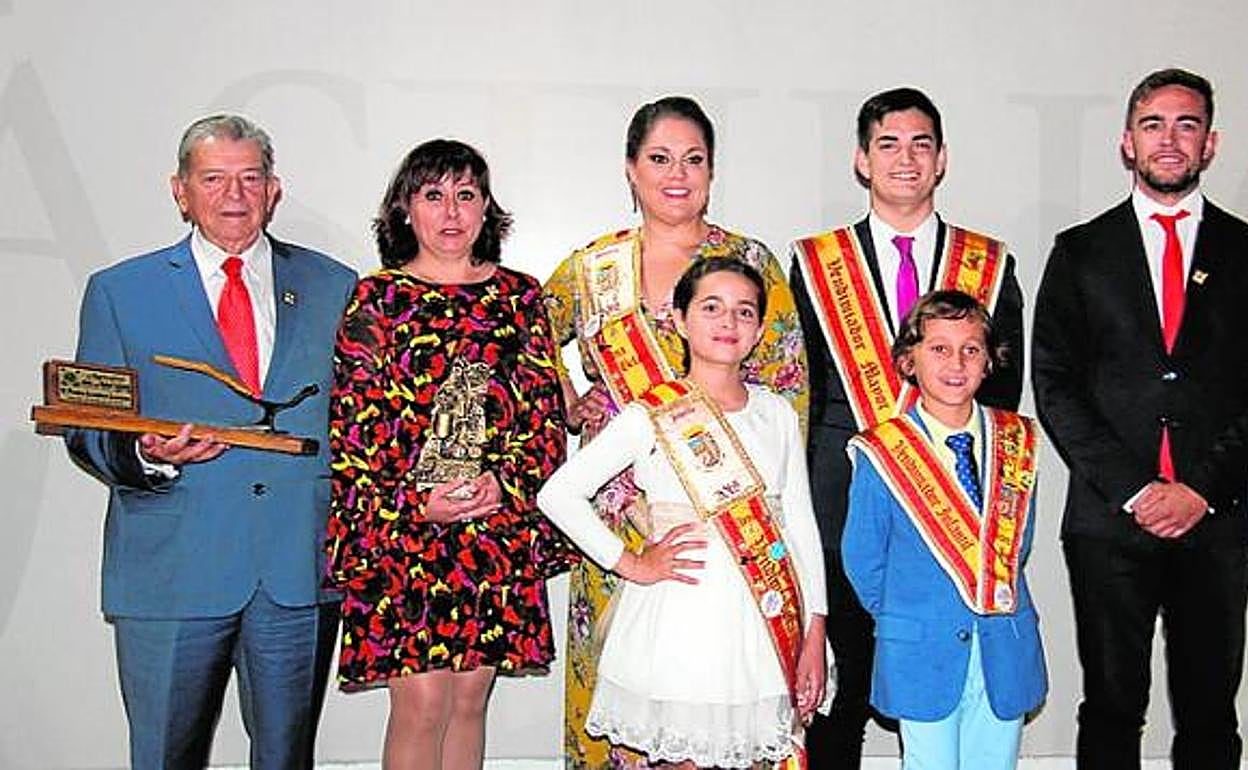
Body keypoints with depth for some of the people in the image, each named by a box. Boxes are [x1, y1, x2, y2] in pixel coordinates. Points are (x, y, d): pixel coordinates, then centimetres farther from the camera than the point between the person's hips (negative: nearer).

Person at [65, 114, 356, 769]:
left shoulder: (335, 288, 9)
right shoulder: (119, 292, 6)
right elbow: (87, 432, 5)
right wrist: (142, 456, -17)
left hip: (300, 571, 1)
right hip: (171, 573, -1)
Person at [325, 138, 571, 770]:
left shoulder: (520, 296, 10)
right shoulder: (375, 298, 1)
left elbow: (545, 411, 8)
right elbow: (352, 423, -2)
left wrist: (506, 482, -8)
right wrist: (413, 505, -13)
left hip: (500, 525, 3)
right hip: (400, 528, -3)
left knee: (470, 697, 11)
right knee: (421, 704, -2)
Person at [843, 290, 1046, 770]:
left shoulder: (1015, 442, 1)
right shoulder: (883, 454, -9)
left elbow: (1019, 537, 11)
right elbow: (862, 558, -2)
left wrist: (997, 600, 7)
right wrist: (898, 617, 3)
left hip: (1006, 653, 3)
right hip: (923, 657, -3)